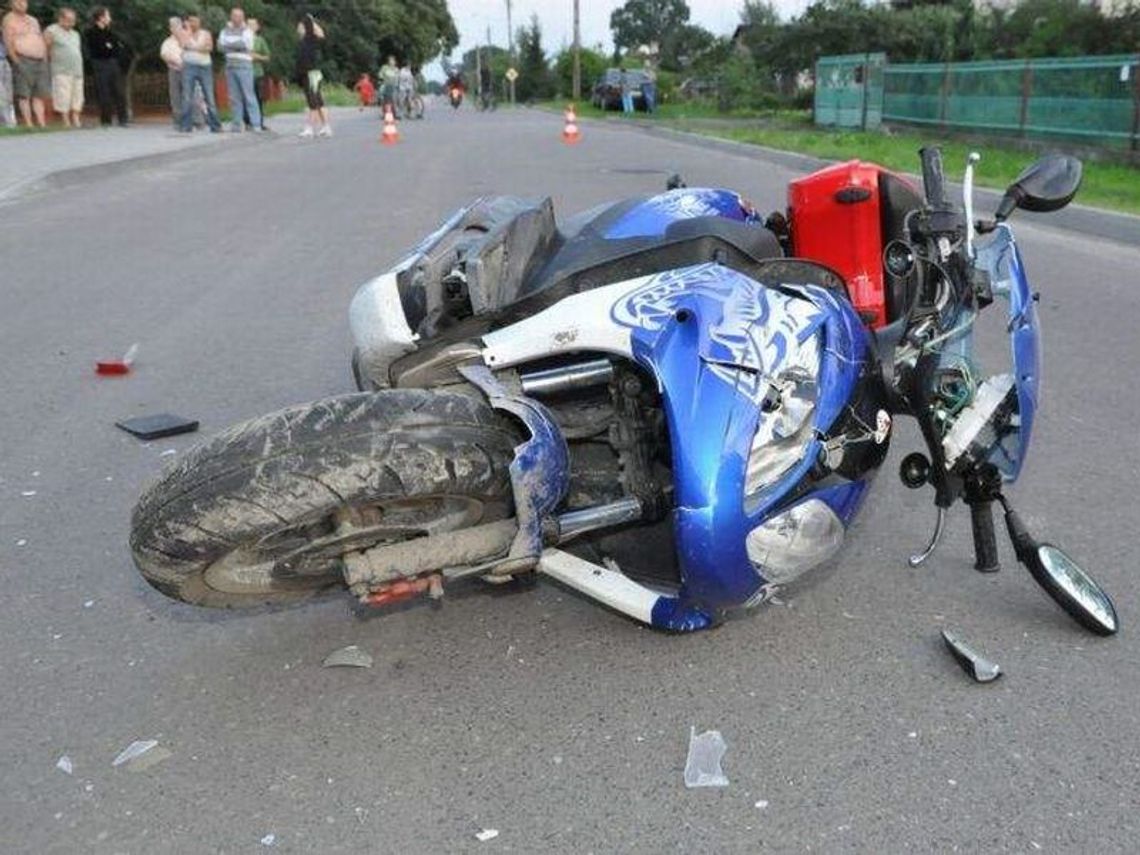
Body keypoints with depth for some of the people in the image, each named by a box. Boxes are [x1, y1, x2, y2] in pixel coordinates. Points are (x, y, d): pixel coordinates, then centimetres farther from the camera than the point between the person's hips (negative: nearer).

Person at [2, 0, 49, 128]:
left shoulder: (33, 20, 23)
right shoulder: (9, 19, 2)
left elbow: (42, 40, 22)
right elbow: (8, 43, -7)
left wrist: (45, 59, 10)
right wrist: (16, 61, -17)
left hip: (40, 61, 6)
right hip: (23, 60, -6)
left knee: (39, 95, 3)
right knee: (24, 94, -8)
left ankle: (42, 124, 3)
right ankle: (29, 125, -11)